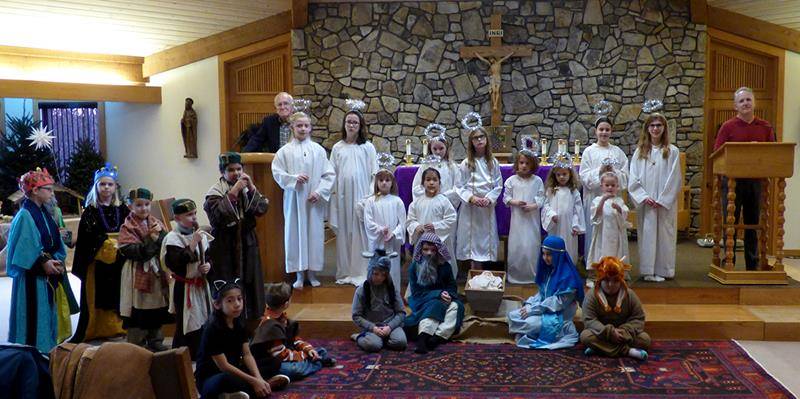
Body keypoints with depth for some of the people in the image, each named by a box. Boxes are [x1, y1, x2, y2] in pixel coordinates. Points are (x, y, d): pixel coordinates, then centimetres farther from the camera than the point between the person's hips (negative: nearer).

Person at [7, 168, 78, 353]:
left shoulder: (44, 213, 10)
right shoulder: (24, 216, -13)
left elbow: (56, 242, 12)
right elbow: (23, 248, -19)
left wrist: (57, 260, -4)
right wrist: (43, 263, -21)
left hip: (50, 273, 8)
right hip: (32, 277, -8)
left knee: (49, 312, 13)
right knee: (34, 314, -3)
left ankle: (48, 347, 23)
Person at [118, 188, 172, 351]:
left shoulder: (156, 223, 9)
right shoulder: (127, 227, -5)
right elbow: (134, 251, -17)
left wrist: (160, 235, -18)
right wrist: (151, 239, -22)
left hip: (157, 273, 5)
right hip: (138, 275, -5)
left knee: (157, 310, 13)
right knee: (138, 312, -1)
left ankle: (155, 341, 27)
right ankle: (136, 345, 10)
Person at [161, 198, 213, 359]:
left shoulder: (201, 235, 6)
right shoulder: (172, 238, -15)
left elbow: (209, 255, 18)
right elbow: (176, 262, -27)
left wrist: (209, 265, -5)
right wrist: (193, 242, -27)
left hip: (201, 284, 7)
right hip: (184, 287, -7)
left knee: (203, 321, 13)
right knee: (185, 325, -2)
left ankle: (201, 354, 27)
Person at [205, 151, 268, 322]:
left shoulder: (247, 187, 7)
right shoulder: (215, 192, -7)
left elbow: (262, 208, -5)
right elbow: (219, 215, -23)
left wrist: (251, 188, -15)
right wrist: (233, 192, -23)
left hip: (247, 243, 5)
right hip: (224, 245, -4)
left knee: (249, 281, 10)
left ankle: (250, 314, 22)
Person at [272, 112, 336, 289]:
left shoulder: (318, 150, 5)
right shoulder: (285, 151, 3)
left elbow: (329, 174, 2)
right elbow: (277, 172, -1)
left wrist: (319, 191, -9)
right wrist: (294, 178, -16)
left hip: (314, 201, 1)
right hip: (294, 200, -1)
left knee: (314, 233, 4)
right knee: (296, 233, 2)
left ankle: (312, 273, 15)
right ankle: (299, 275, 11)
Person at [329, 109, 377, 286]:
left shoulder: (367, 147, 4)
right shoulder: (337, 148, 9)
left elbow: (374, 174, 2)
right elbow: (332, 173, 9)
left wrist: (371, 195, -5)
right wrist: (333, 191, 1)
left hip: (361, 195, -2)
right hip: (342, 196, 2)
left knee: (361, 233, -2)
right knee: (343, 233, 5)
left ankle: (361, 272, 3)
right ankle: (345, 271, 13)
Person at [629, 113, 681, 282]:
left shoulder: (672, 151, 2)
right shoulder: (640, 152, 7)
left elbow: (674, 179, -3)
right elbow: (633, 179, 3)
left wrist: (662, 200, -10)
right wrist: (643, 197, -9)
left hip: (665, 203, -1)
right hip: (645, 203, 2)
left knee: (663, 234, 1)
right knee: (646, 235, 2)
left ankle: (662, 270, 8)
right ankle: (648, 271, 8)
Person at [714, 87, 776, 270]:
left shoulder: (765, 127, 8)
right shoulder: (728, 127, 0)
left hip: (756, 181, 3)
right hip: (732, 180, -3)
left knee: (753, 224, 9)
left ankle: (752, 265, 17)